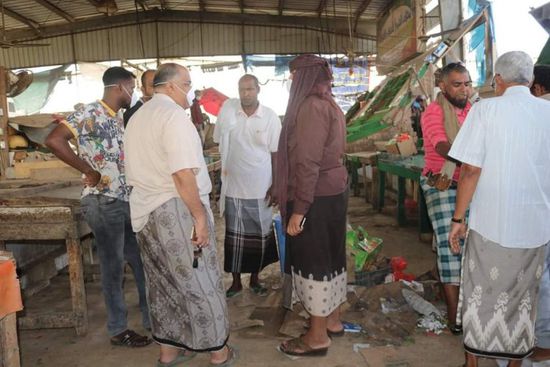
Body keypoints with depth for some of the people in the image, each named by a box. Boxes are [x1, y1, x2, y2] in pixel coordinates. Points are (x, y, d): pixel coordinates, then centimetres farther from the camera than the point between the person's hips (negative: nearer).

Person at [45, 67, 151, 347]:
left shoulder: (118, 119, 14)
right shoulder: (91, 113, -12)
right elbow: (53, 140, -24)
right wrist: (89, 171, -21)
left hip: (127, 201, 8)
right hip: (103, 203, -8)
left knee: (142, 260, 14)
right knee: (113, 267, 4)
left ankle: (152, 318, 28)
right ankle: (118, 329, 20)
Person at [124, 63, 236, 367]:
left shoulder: (137, 117, 14)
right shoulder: (174, 115, -15)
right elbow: (183, 174, -23)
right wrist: (200, 216, -18)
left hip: (145, 211, 9)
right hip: (176, 210, -9)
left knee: (163, 283, 17)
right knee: (200, 283, 4)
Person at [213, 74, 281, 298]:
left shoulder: (270, 116, -5)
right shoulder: (228, 108, -3)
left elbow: (276, 153, -2)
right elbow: (218, 141, 7)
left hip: (260, 187, 0)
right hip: (233, 186, 1)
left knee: (260, 235, 11)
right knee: (234, 235, 10)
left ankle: (254, 279, 31)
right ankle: (236, 281, 27)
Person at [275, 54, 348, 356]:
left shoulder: (311, 107, -17)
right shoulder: (329, 105, 13)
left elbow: (308, 163, -22)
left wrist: (298, 209, -20)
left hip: (316, 197, -10)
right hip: (333, 191, 10)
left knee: (313, 261, 0)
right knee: (329, 256, 17)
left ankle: (318, 336, 13)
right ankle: (333, 320, 31)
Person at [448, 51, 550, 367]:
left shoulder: (486, 109, -9)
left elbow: (471, 170, -14)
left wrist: (458, 218, -6)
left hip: (490, 222, -3)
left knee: (480, 295, 12)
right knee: (524, 297, 18)